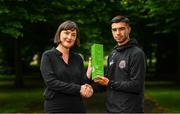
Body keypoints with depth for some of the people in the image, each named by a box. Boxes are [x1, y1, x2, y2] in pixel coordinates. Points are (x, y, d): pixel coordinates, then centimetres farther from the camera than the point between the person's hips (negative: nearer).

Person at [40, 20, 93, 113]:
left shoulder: (78, 58, 10)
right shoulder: (48, 56, -4)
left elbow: (83, 81, 7)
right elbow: (50, 82, -15)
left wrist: (87, 88, -18)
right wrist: (78, 89, -18)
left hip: (78, 106, 4)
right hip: (56, 107, -4)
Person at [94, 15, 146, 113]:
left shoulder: (137, 53, -12)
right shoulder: (112, 54, 13)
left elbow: (136, 86, -19)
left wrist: (110, 84, -18)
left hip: (130, 109, -7)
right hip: (111, 108, 8)